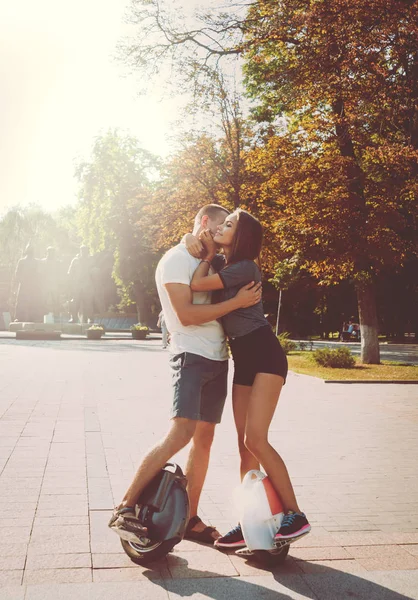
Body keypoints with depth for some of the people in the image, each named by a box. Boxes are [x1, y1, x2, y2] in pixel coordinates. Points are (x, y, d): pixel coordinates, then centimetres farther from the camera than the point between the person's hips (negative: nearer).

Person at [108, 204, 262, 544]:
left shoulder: (206, 261, 20)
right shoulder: (176, 259, -6)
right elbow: (186, 314, -17)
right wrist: (236, 302, -18)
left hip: (217, 359, 8)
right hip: (191, 356, -8)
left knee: (204, 439, 7)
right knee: (181, 433, -20)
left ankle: (190, 519, 16)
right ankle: (125, 509, -11)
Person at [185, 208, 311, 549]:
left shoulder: (244, 267, -11)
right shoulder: (222, 264, 14)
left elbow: (197, 284, -17)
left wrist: (210, 255, -2)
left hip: (264, 354, -8)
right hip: (242, 358, 9)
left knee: (255, 439, -16)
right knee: (245, 444, 6)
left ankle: (295, 515, -4)